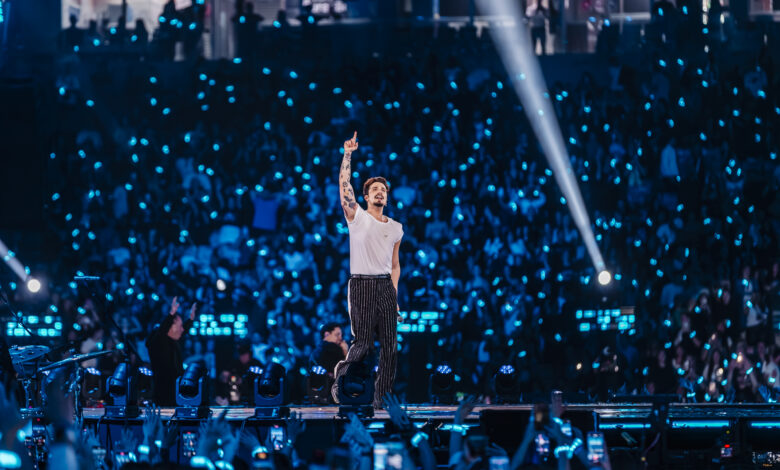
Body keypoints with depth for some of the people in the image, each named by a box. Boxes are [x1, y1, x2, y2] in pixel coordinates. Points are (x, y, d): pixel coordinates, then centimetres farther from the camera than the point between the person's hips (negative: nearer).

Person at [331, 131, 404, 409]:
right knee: (363, 342, -8)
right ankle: (341, 377, 18)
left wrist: (394, 294, 10)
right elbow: (344, 185, -8)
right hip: (361, 284, -4)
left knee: (390, 344, -3)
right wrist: (347, 155, -12)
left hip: (385, 286, 4)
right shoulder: (357, 217, 3)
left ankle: (382, 397, 1)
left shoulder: (395, 228, 15)